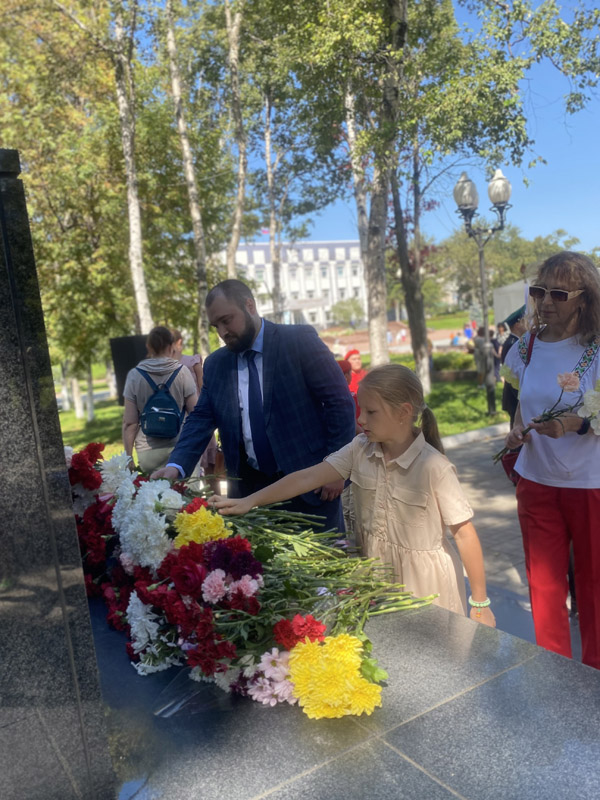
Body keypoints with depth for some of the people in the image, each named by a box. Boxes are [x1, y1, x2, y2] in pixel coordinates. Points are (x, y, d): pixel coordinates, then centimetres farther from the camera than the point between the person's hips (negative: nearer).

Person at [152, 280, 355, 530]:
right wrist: (176, 466, -9)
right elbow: (201, 419, 7)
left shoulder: (300, 340, -8)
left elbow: (340, 402, -8)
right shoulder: (215, 364, 7)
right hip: (250, 487, 4)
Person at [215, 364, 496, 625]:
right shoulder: (360, 450, -7)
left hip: (423, 582, -4)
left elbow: (464, 533, -16)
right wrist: (250, 501, -17)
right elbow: (308, 478, -11)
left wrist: (480, 603, -11)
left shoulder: (433, 467, -21)